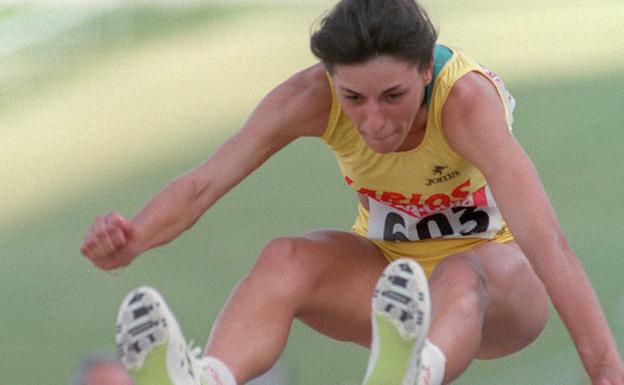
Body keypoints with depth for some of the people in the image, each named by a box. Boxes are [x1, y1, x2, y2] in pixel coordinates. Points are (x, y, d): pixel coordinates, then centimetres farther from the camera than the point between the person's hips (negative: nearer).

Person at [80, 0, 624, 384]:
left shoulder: (466, 98, -31)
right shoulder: (314, 97, -19)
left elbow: (546, 241, -42)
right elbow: (204, 183, -26)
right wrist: (131, 240, -47)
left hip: (498, 281, -3)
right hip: (388, 265, 4)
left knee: (460, 277, -40)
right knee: (285, 259, -29)